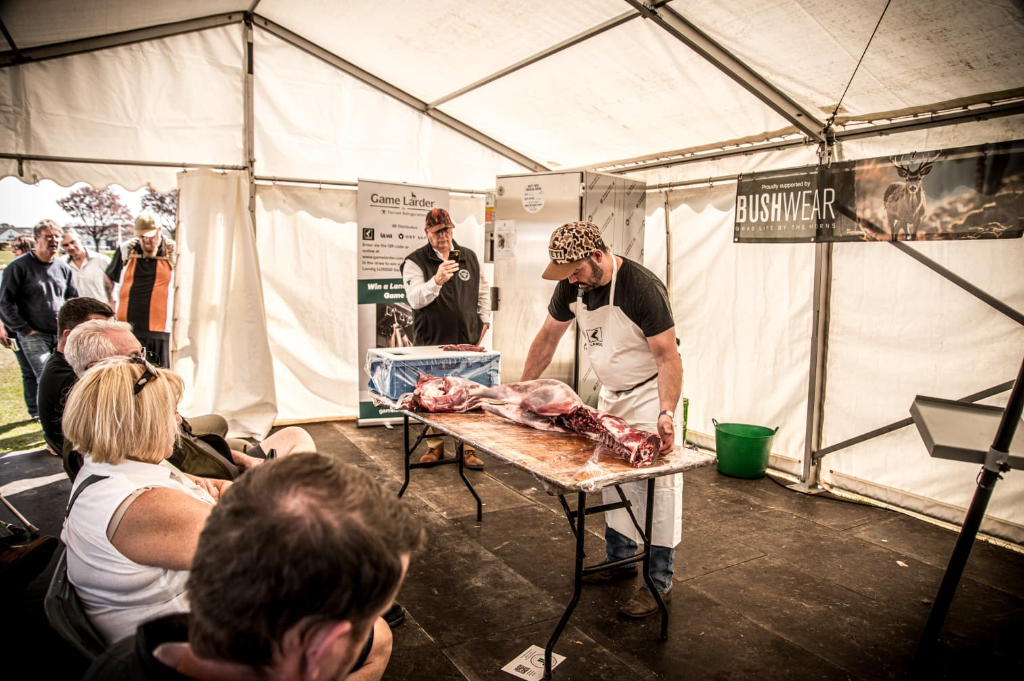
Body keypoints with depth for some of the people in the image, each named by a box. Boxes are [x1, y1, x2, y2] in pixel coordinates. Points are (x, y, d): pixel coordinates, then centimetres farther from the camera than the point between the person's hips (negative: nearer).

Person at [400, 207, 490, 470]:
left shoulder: (469, 257, 10)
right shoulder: (415, 261, -4)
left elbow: (483, 290, 22)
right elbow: (415, 299, -18)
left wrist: (484, 320, 14)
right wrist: (437, 281, -34)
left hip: (467, 341, 3)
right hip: (431, 343, -2)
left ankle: (468, 448, 14)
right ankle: (435, 447, 20)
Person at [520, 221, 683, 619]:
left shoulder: (642, 287, -28)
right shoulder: (572, 285, -8)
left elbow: (667, 356, -28)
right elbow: (548, 337, 4)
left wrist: (667, 412, -41)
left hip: (649, 392, -7)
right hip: (610, 393, 7)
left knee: (657, 485, -4)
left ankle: (660, 582, 8)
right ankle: (620, 559, 31)